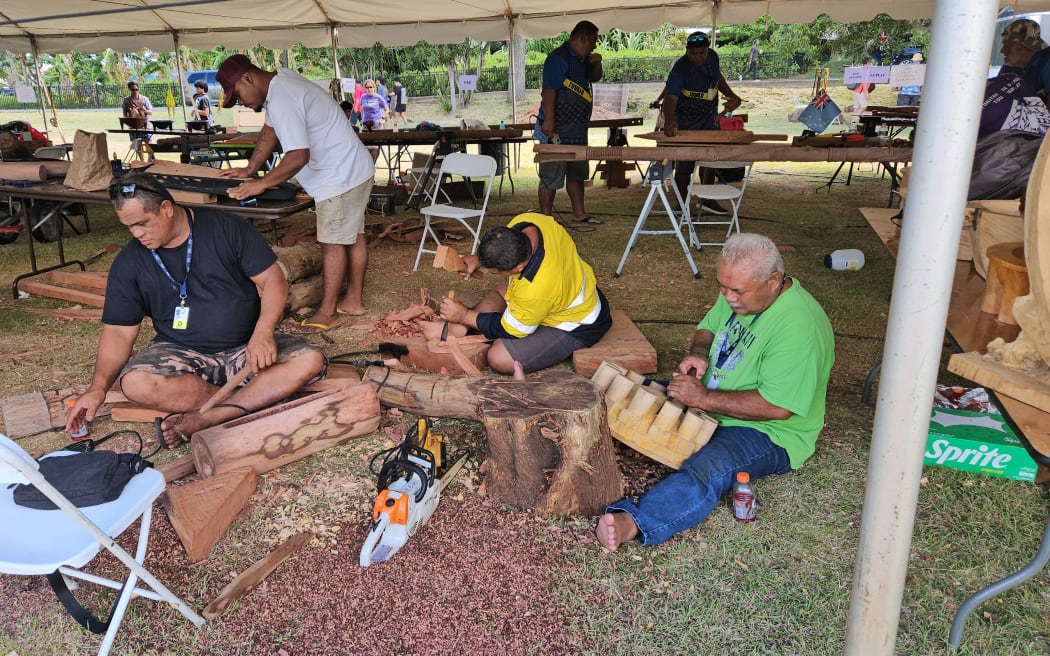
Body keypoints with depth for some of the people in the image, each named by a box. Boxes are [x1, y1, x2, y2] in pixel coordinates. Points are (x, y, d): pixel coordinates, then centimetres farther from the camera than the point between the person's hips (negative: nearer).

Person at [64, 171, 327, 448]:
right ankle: (254, 400, -22)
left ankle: (205, 419, -30)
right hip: (181, 352, 1)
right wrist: (98, 388, -15)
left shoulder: (225, 227, -7)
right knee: (135, 382, -31)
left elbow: (273, 280, -8)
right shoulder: (129, 262, 0)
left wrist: (263, 333, -24)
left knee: (311, 360, -28)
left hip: (246, 346, -1)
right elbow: (118, 331, 0)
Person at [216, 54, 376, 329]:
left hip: (341, 175, -10)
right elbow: (270, 130, 18)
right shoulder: (279, 80, 9)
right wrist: (250, 169, 15)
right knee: (352, 236, 14)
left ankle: (326, 313, 5)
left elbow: (298, 156, -28)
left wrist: (261, 184, -19)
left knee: (333, 242, -4)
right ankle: (354, 300, 25)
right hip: (354, 169, 10)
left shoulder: (282, 100, -24)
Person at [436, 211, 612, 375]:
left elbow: (509, 329, -20)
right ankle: (460, 330, 11)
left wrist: (465, 316, -13)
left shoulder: (534, 290, -41)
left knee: (499, 359, -21)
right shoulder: (523, 221, -21)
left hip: (574, 329, -9)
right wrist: (479, 259, -2)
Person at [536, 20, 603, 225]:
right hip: (557, 130, -10)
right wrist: (549, 121, -27)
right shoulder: (558, 58, -13)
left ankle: (579, 213, 28)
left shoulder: (582, 60, 15)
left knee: (577, 173, 17)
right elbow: (549, 90, -21)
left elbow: (595, 78, 31)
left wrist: (597, 64, 8)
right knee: (551, 177, -5)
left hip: (577, 129, 10)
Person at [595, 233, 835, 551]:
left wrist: (703, 398, -28)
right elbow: (708, 327, 15)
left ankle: (631, 521, -53)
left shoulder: (799, 325, -28)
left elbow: (777, 406, -31)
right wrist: (698, 354, -8)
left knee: (708, 469, -37)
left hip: (770, 432, -9)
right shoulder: (738, 293, -2)